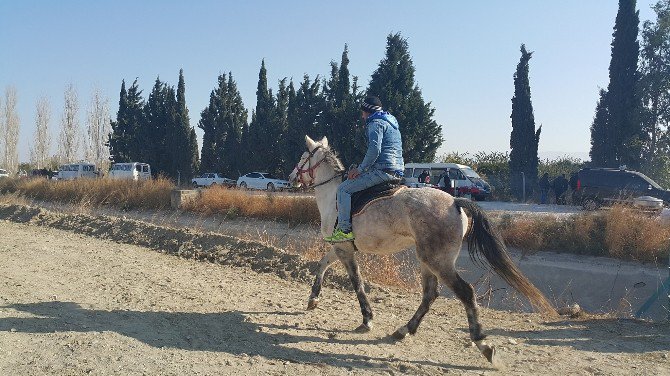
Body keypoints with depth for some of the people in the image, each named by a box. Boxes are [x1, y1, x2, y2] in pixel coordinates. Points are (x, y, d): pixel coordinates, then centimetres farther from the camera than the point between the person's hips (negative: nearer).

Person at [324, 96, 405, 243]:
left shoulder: (376, 123, -6)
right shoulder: (392, 123, 25)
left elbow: (374, 150, -21)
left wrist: (360, 169, -11)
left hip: (382, 170, -11)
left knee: (344, 189, -9)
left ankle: (344, 229, -16)